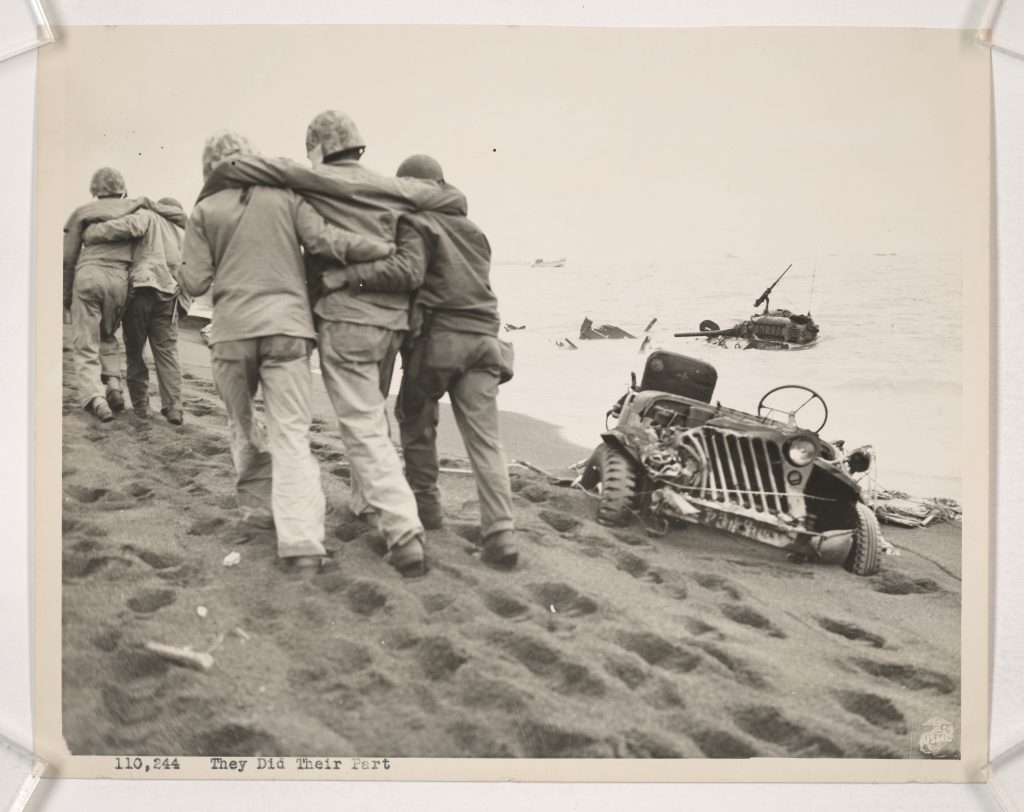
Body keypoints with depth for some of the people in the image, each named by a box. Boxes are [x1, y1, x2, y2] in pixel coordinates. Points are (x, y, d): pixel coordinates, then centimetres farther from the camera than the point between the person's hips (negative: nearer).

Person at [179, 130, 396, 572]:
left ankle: (260, 504, 30)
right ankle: (302, 539, -11)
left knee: (243, 424, 22)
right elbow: (324, 239, -7)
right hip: (287, 326, 0)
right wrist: (389, 248, -4)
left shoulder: (204, 211, 7)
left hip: (232, 330, 0)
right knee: (292, 434, -2)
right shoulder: (286, 195, 7)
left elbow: (195, 283, 2)